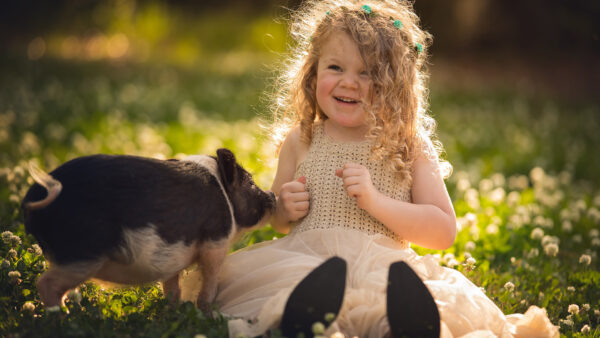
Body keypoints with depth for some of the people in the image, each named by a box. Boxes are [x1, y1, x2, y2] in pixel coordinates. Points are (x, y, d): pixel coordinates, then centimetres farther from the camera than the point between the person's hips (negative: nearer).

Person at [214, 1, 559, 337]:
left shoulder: (410, 148, 7)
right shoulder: (300, 142, 14)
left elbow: (444, 232, 1)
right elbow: (278, 222, 27)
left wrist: (375, 201, -11)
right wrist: (284, 210, 1)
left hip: (379, 268, -1)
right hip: (303, 262, 2)